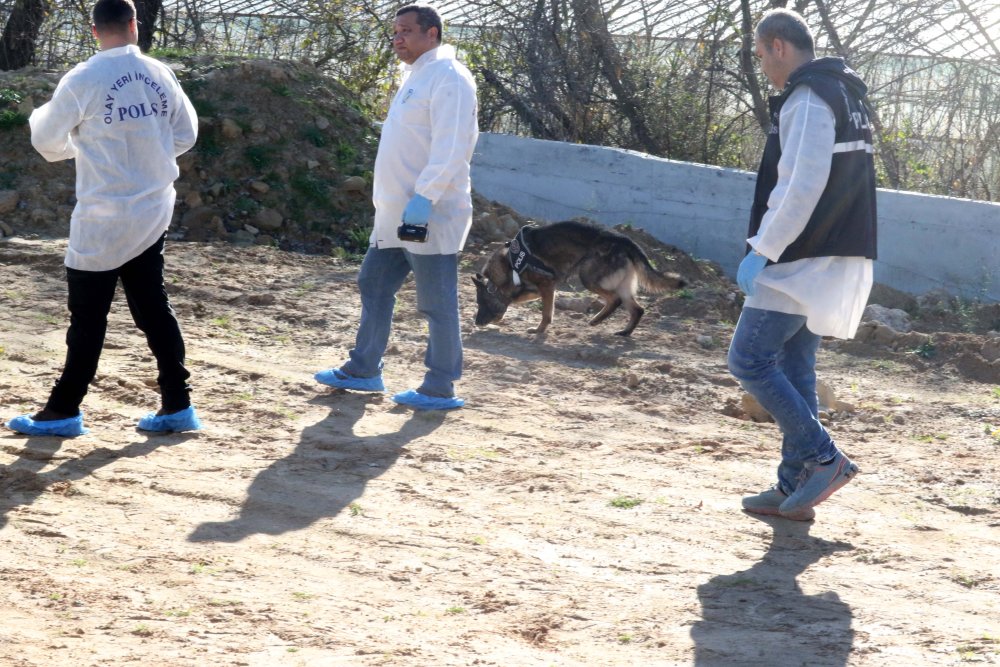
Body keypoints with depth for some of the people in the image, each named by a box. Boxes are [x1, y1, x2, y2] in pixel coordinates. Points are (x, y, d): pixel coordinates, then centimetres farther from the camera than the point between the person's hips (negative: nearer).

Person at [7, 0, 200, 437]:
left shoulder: (83, 80, -14)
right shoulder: (160, 75, 0)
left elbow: (47, 141, -2)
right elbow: (186, 134, 9)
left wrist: (40, 117, 19)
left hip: (103, 216, -5)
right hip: (153, 211, 5)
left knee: (88, 316, 2)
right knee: (152, 307, 13)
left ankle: (64, 411, 9)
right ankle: (176, 405, 14)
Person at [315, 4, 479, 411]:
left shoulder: (447, 78, -14)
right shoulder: (415, 77, 18)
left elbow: (450, 148, -22)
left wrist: (424, 197, -26)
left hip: (431, 214, -11)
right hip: (395, 214, 11)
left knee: (436, 303, -3)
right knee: (374, 288, 16)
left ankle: (440, 389, 3)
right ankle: (364, 370, 26)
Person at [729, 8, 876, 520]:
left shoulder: (807, 98, -13)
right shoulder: (847, 95, 19)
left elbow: (801, 188, -22)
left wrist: (762, 250, -18)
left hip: (802, 260, -10)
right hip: (838, 257, 10)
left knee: (749, 359, -6)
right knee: (795, 368, 12)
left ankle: (823, 458, -8)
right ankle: (795, 488, 13)